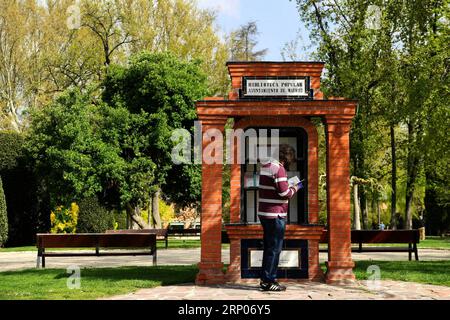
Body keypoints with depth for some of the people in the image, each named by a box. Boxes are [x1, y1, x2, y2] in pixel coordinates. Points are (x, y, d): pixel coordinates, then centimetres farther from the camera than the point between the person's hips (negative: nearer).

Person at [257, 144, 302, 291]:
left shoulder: (265, 165, 13)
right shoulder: (279, 168, -16)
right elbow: (285, 193, -20)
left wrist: (289, 186, 17)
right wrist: (295, 188, -1)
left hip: (265, 213, 9)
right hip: (275, 215, -9)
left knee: (269, 247, 16)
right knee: (274, 249, -2)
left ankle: (265, 279, 22)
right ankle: (269, 281, 2)